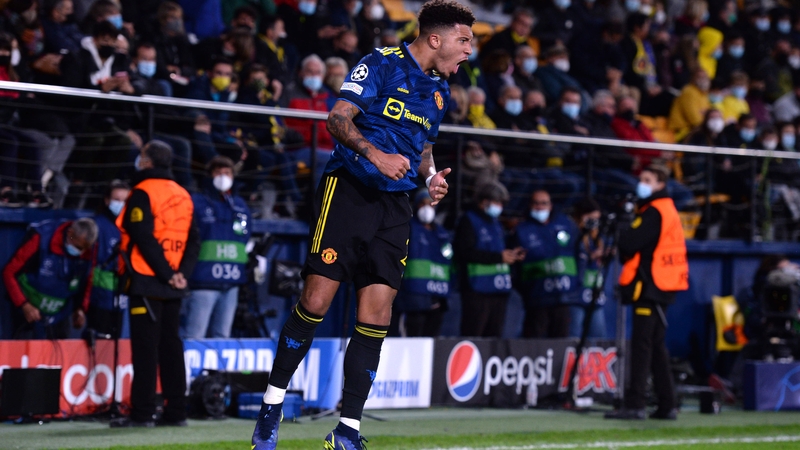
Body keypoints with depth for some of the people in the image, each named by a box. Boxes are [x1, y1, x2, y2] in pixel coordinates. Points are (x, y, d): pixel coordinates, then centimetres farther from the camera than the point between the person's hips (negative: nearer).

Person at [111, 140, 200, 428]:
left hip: (146, 280, -7)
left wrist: (166, 273, -16)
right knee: (170, 344, 11)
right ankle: (175, 412, 11)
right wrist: (181, 272, 0)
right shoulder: (182, 195, 13)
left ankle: (143, 413, -8)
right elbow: (194, 239, 9)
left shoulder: (143, 192, -9)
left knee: (145, 346, -6)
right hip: (173, 285, 7)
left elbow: (145, 238, -18)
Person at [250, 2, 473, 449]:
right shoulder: (382, 64, -5)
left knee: (376, 319, -2)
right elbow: (339, 118, -13)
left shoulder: (439, 90, 16)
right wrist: (375, 153, -27)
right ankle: (273, 404, 8)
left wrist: (431, 176, 8)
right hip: (348, 190, -6)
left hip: (394, 206, 6)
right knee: (316, 302, -9)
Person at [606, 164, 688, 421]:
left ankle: (635, 404, -16)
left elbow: (630, 243, -19)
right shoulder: (667, 210, 19)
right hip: (662, 287, 10)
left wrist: (621, 235, 1)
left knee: (642, 344, -12)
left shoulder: (654, 212, -12)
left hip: (650, 284, -10)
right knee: (656, 346, 13)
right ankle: (666, 405, 14)